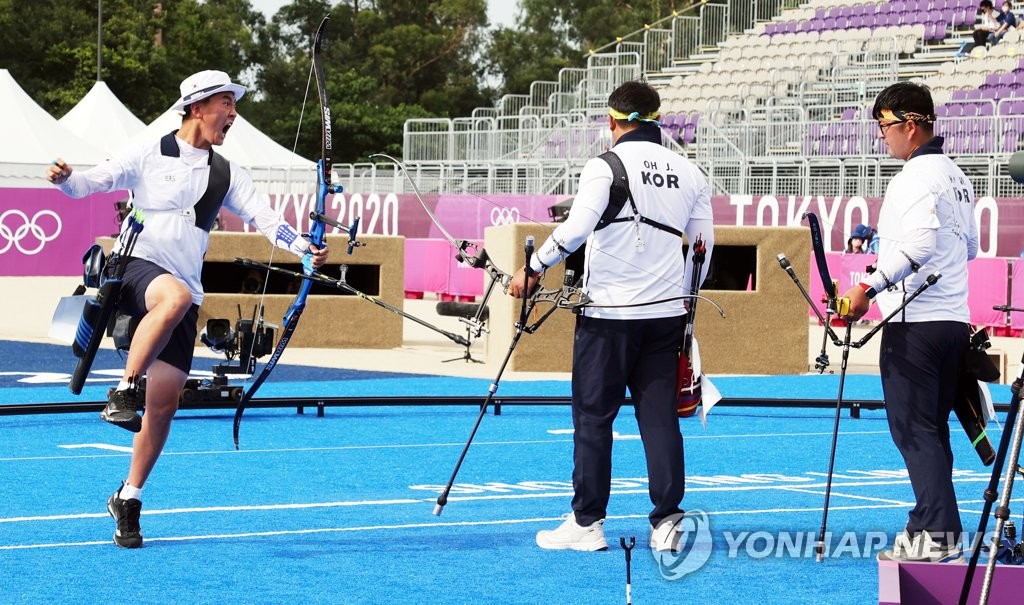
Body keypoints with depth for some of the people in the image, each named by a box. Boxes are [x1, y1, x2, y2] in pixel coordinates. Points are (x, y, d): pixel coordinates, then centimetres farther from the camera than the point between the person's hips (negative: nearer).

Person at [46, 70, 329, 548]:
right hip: (135, 266, -4)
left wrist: (303, 247, -12)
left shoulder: (226, 175, 14)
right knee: (175, 296, -40)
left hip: (183, 294, 4)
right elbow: (93, 183, 1)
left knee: (164, 403, -2)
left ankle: (128, 499, 11)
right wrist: (65, 179, -22)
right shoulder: (149, 156, 4)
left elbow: (263, 217, 5)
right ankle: (124, 392, -32)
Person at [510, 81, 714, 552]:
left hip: (609, 315, -4)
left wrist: (533, 269, -6)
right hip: (666, 314, 5)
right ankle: (667, 522, 2)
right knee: (659, 416, 6)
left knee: (593, 416, 3)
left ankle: (586, 523, 5)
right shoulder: (689, 173, 10)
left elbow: (576, 227, -17)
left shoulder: (606, 166, -6)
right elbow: (703, 244, 13)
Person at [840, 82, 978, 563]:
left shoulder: (918, 175, -13)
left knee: (914, 430, -7)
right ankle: (930, 524, 18)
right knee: (931, 429, 14)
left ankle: (938, 534, -10)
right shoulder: (956, 175, 16)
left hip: (915, 322, -9)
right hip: (953, 321, 10)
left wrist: (869, 286, -29)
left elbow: (919, 244, -27)